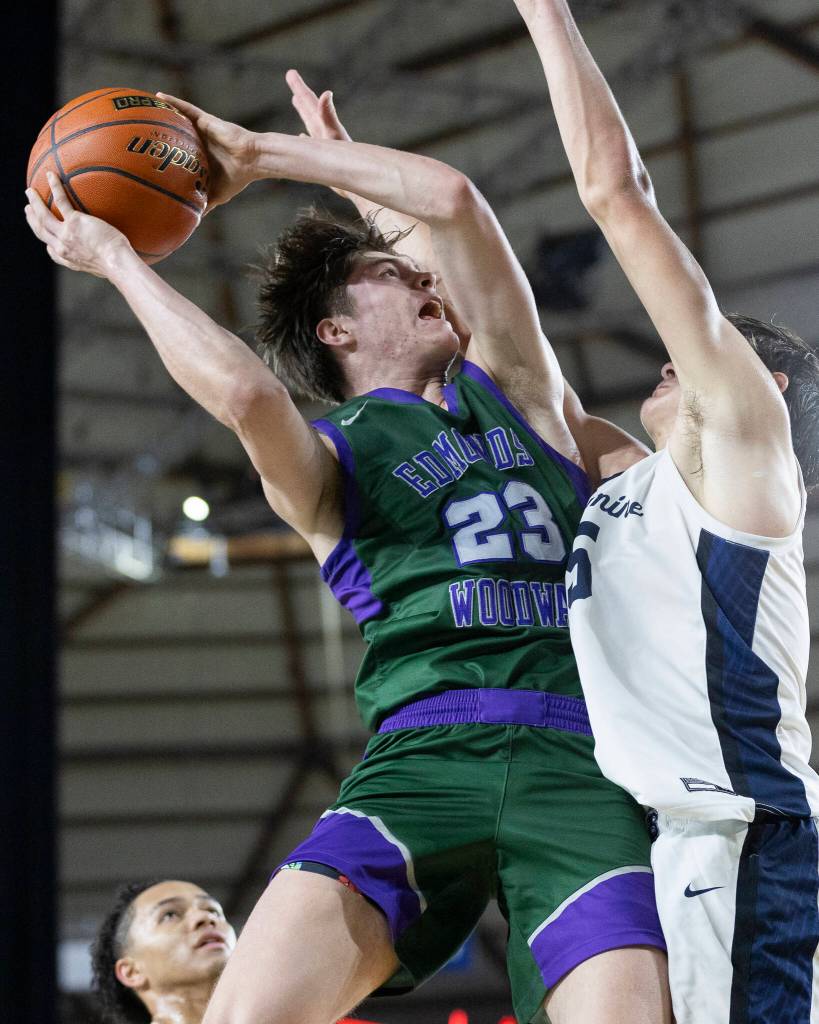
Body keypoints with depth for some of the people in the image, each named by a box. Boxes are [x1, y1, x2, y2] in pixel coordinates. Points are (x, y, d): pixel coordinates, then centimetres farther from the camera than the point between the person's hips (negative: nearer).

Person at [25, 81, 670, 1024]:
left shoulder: (513, 386, 25)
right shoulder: (326, 458, 15)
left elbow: (451, 198, 15)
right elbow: (246, 393, -10)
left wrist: (258, 153, 20)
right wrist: (115, 258, 1)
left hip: (580, 763, 2)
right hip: (422, 758, -2)